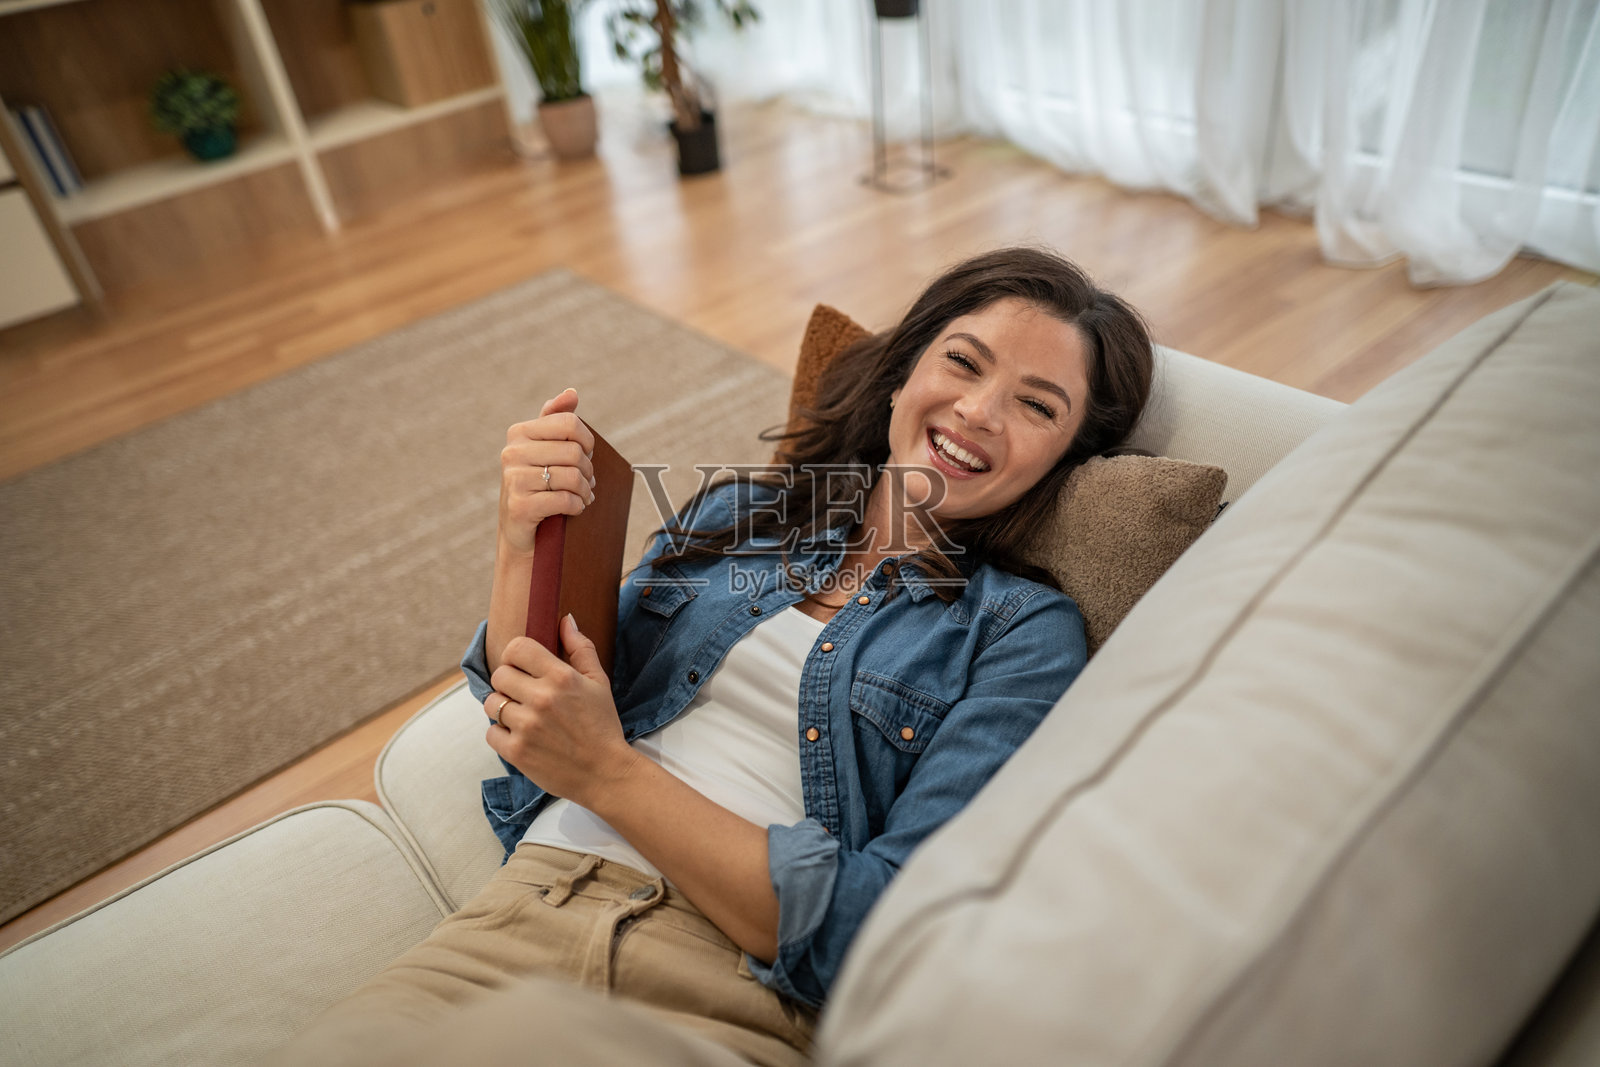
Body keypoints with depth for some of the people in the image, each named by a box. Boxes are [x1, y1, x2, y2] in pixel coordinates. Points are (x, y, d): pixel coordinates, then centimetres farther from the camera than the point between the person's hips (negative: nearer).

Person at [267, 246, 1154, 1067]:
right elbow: (527, 719, 9)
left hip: (742, 991, -2)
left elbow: (885, 927, -10)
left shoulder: (1025, 631, -1)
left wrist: (612, 774, -14)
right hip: (521, 914, 3)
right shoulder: (735, 512, 10)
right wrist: (523, 549, -8)